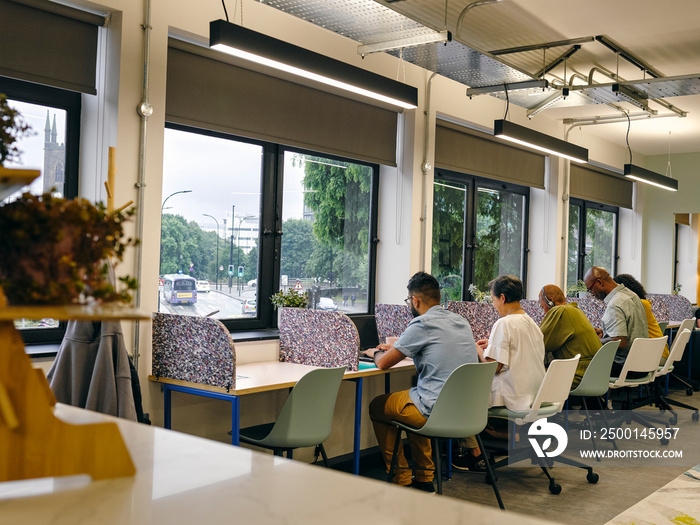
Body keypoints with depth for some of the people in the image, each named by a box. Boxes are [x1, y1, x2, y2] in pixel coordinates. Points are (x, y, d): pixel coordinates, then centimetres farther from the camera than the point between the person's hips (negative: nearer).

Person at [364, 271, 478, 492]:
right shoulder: (462, 321, 10)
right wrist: (397, 348, 30)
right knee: (415, 396, 34)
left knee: (377, 407, 15)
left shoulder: (422, 325, -15)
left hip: (438, 411, -8)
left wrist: (375, 352, 15)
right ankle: (424, 477, 32)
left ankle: (402, 480, 20)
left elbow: (383, 363, -9)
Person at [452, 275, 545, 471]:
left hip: (513, 399, -9)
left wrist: (479, 351, 0)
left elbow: (494, 366, -19)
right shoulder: (533, 324, 9)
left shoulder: (504, 324, -17)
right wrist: (492, 345, 20)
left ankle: (475, 454, 13)